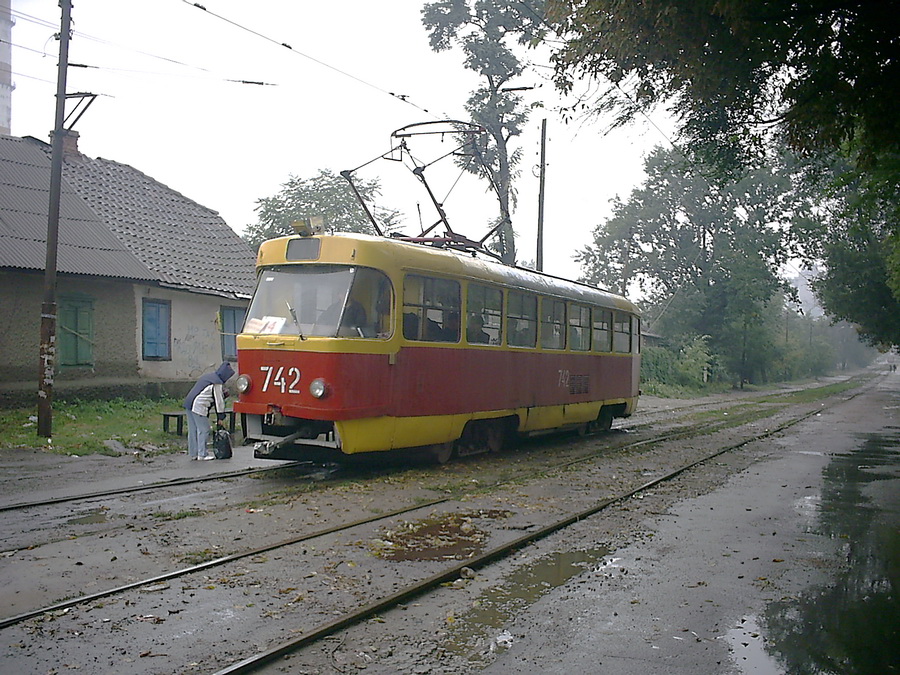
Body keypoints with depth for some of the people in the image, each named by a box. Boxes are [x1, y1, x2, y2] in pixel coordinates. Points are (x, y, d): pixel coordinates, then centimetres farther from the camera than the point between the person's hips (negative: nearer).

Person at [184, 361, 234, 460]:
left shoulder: (208, 376, 19)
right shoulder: (217, 383, -9)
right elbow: (219, 401, -5)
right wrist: (220, 418, 2)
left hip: (189, 403, 10)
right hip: (199, 407, -10)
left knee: (193, 430, 13)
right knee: (203, 430, -2)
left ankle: (193, 453, 19)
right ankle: (202, 454, 2)